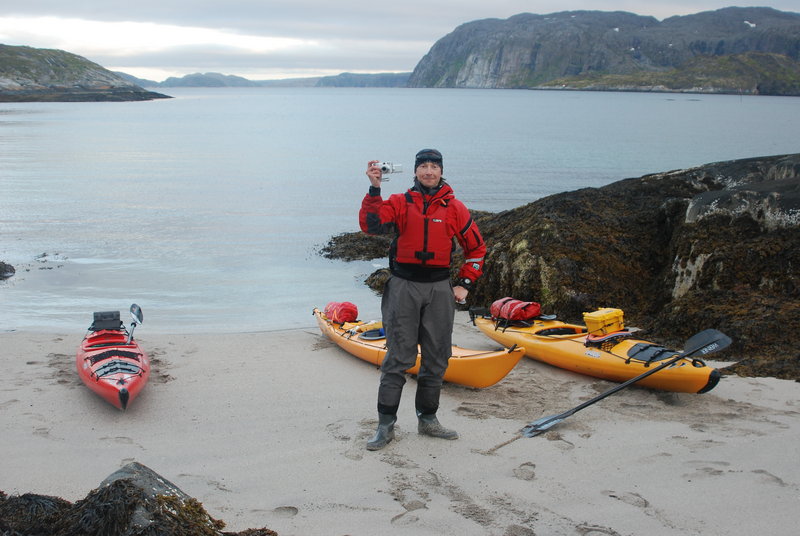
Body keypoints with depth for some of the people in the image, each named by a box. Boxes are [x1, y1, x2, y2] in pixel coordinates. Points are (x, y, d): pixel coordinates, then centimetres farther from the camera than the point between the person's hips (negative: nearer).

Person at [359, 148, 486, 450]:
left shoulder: (454, 208, 6)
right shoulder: (399, 203, 2)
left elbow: (476, 247, 14)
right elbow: (371, 225, -15)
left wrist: (465, 284, 8)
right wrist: (374, 189, -23)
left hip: (439, 289, 2)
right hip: (403, 287, -2)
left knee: (436, 360, 9)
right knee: (397, 359, -3)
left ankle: (427, 420, 24)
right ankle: (386, 426, 5)